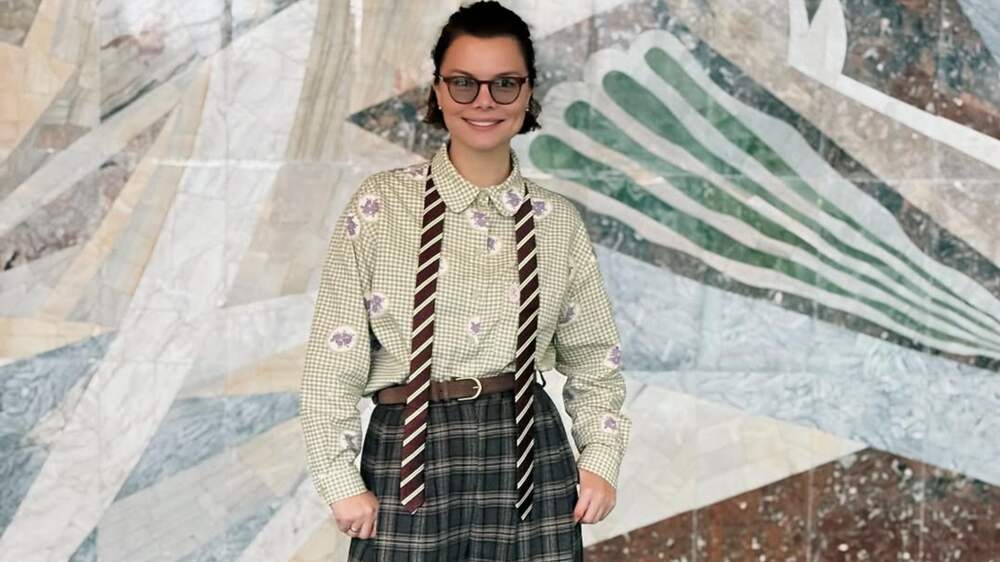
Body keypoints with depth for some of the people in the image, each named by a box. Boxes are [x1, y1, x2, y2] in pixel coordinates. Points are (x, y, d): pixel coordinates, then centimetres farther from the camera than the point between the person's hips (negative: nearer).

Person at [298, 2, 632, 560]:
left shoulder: (560, 222, 5)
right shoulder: (381, 205, -3)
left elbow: (594, 356, 12)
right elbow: (335, 356, -2)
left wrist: (601, 460, 0)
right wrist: (341, 481, -4)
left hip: (530, 457, 2)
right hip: (410, 457, -2)